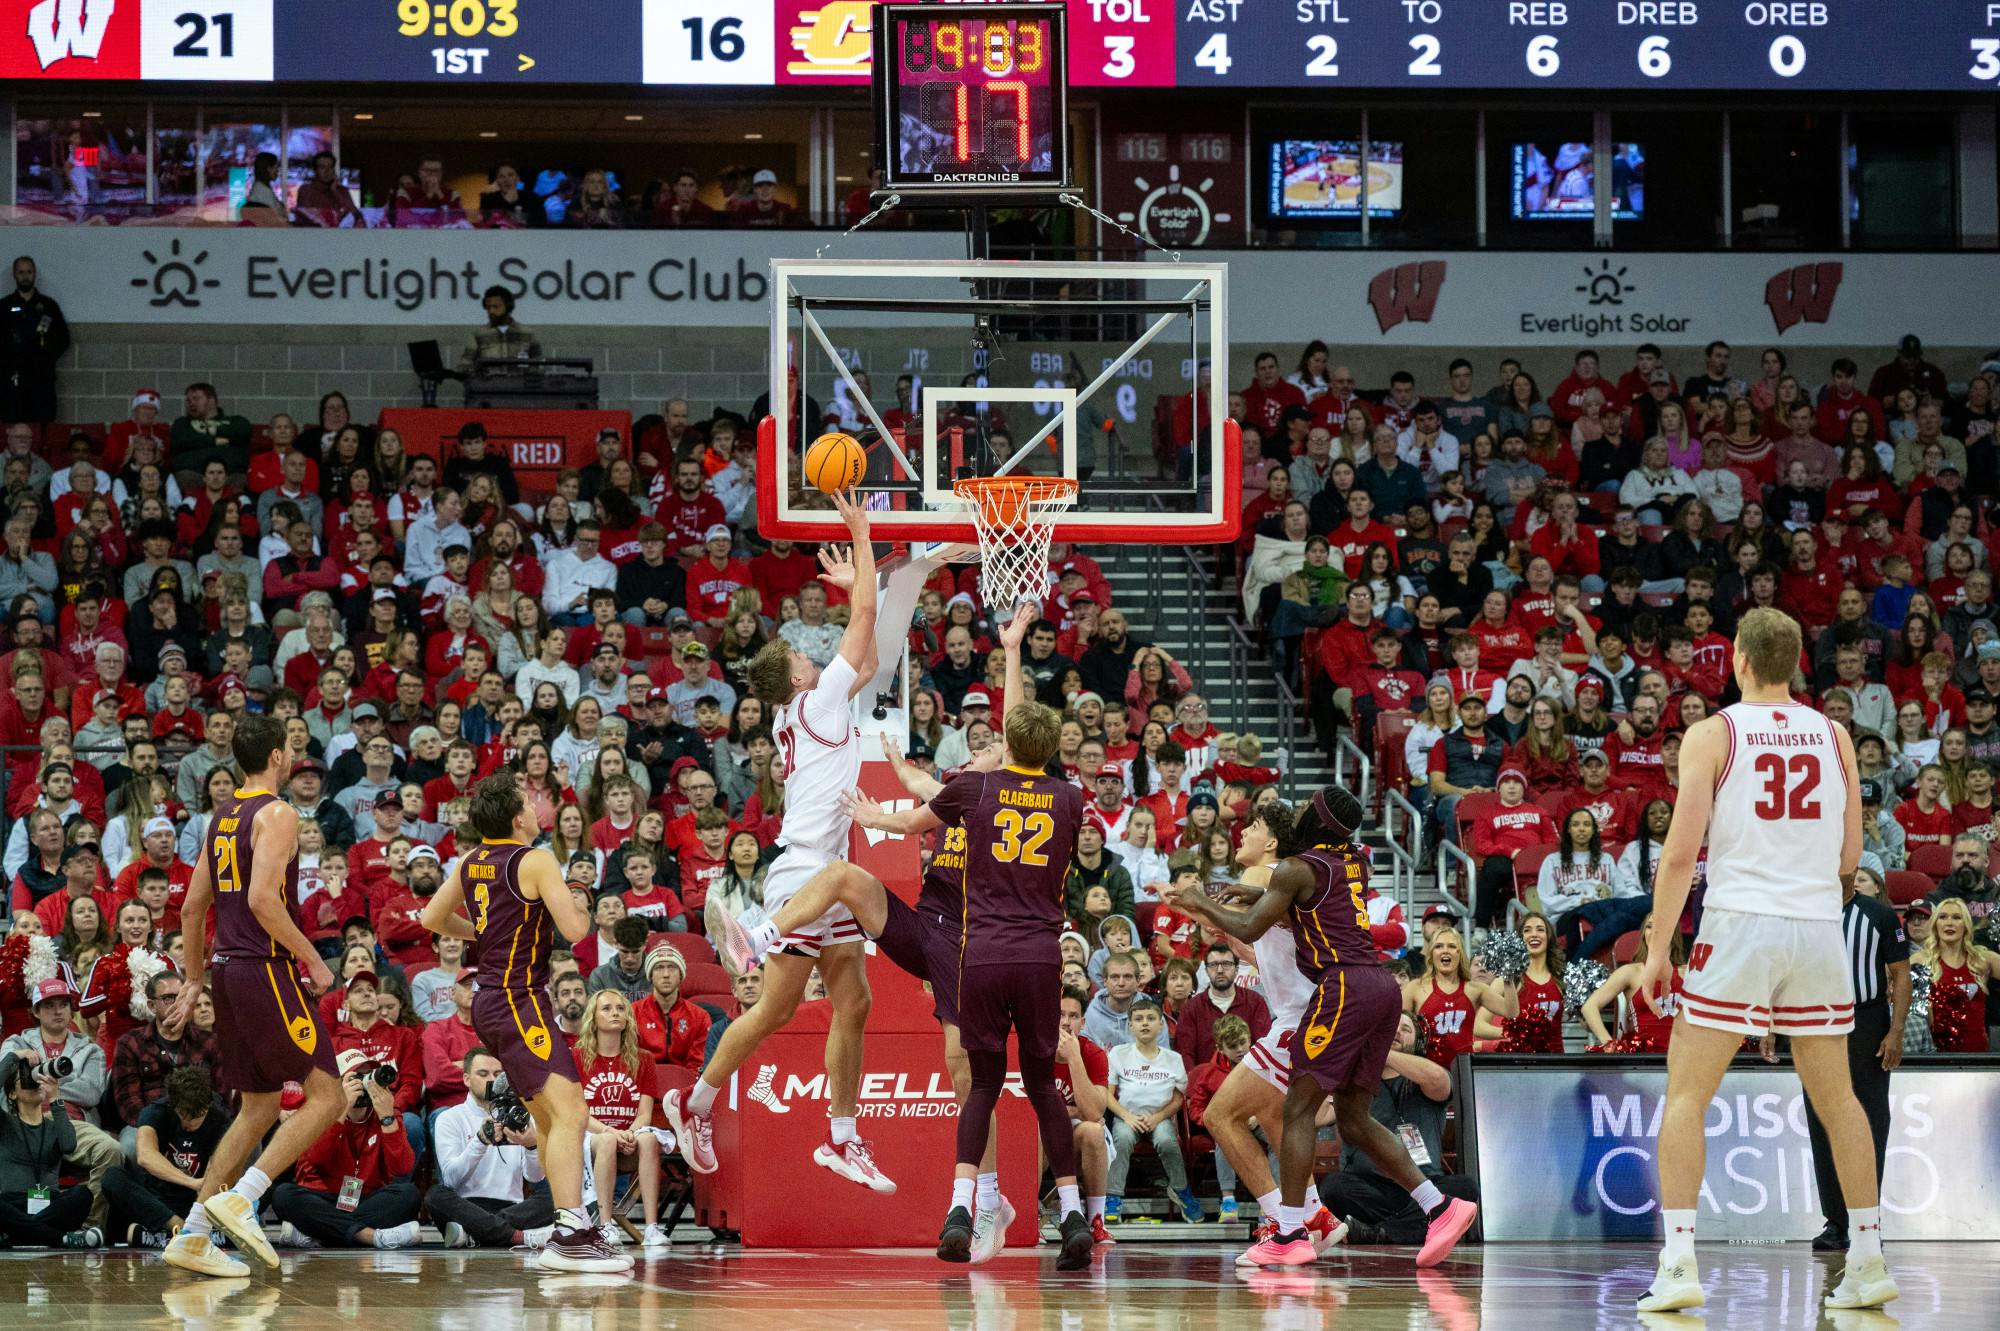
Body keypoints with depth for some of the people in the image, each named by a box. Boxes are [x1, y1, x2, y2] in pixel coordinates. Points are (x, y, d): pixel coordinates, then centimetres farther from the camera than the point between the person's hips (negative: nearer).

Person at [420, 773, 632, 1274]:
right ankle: (570, 1234, -31)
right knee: (568, 1111, -19)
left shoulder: (472, 861, 11)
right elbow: (575, 929, -18)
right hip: (518, 1001, -10)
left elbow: (433, 919, 22)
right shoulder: (536, 862, -13)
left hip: (490, 1000, 10)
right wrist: (581, 909, 4)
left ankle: (570, 1226, 23)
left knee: (547, 1116, 18)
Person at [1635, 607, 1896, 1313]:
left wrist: (1658, 947, -3)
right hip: (1819, 924, 4)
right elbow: (1849, 857, 11)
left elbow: (1681, 851, -9)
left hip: (1741, 919, -4)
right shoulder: (1833, 736, 9)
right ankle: (1867, 1262, 16)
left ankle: (1680, 1262, -9)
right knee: (1836, 1096, 15)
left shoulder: (1712, 733, -3)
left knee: (1686, 1095, 2)